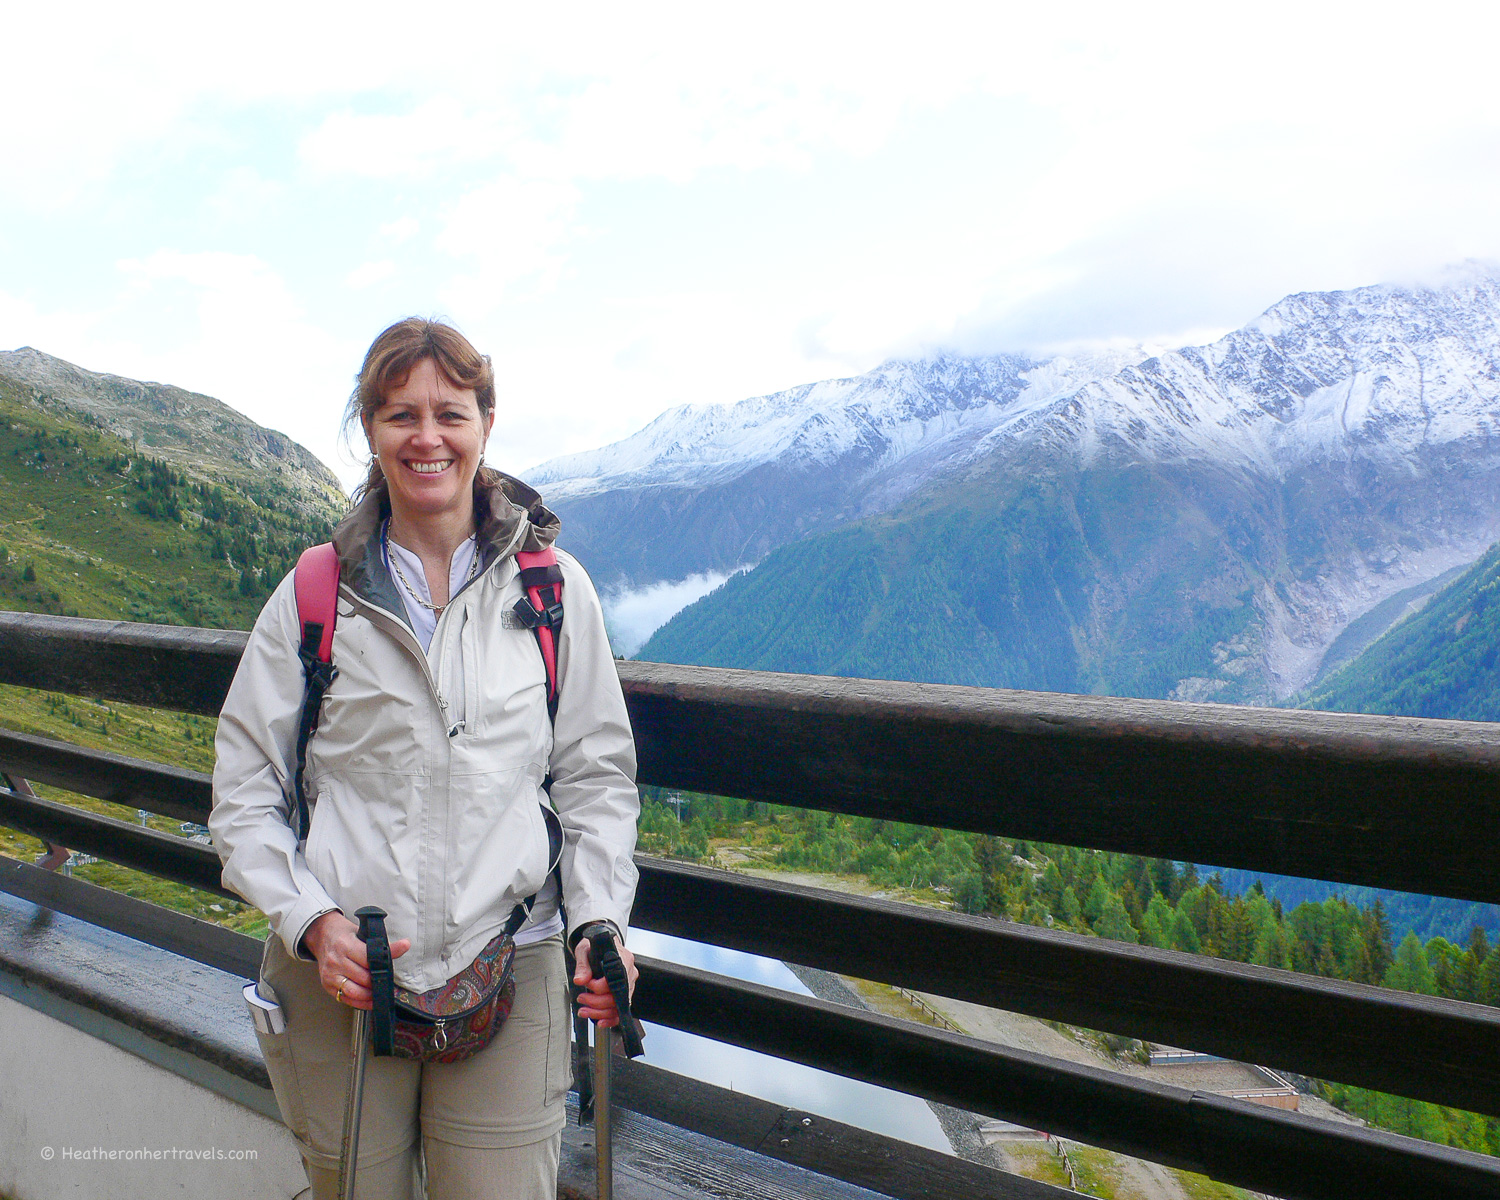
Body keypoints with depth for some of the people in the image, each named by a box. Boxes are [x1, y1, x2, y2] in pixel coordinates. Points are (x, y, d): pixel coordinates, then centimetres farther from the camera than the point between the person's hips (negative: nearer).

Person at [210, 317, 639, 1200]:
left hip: (509, 970, 0)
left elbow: (597, 776, 5)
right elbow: (244, 791, 4)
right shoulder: (314, 595, 1)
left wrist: (599, 919, -6)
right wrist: (312, 919, -10)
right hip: (339, 978, 1)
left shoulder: (554, 588, 1)